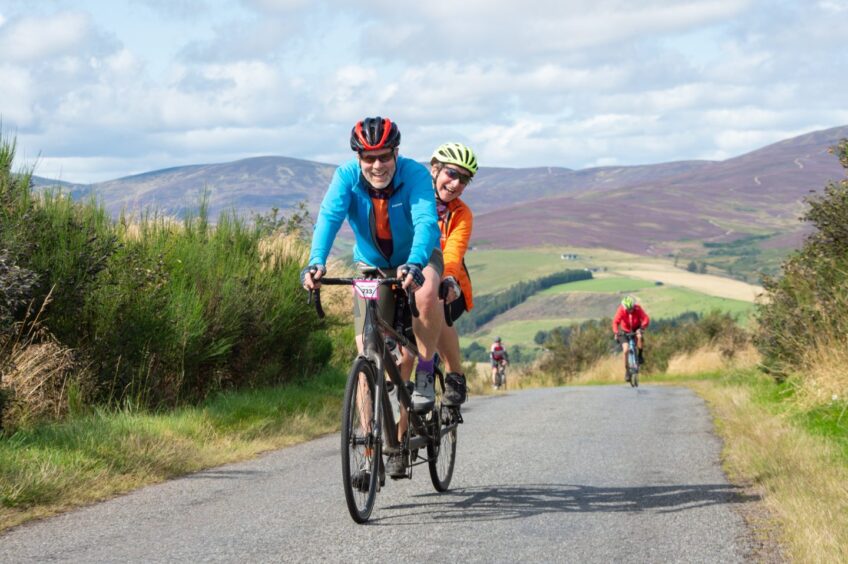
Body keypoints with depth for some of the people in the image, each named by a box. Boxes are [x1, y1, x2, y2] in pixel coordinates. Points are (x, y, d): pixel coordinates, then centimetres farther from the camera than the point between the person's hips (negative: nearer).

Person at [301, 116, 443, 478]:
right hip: (372, 266, 2)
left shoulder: (414, 174, -25)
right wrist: (316, 263, -53)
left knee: (427, 293, -38)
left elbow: (426, 223, -39)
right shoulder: (347, 176, -19)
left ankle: (426, 373, -17)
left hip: (417, 259, -2)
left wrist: (414, 265, -59)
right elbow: (329, 217, -34)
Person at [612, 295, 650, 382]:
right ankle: (626, 371, -2)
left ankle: (640, 355, -10)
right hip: (625, 331, 0)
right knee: (626, 349, -18)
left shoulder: (638, 309, -23)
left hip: (636, 329, 0)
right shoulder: (621, 310, -25)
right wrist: (616, 333, -48)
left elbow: (646, 319, -32)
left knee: (639, 337, -35)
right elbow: (615, 322, -33)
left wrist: (642, 328, -50)